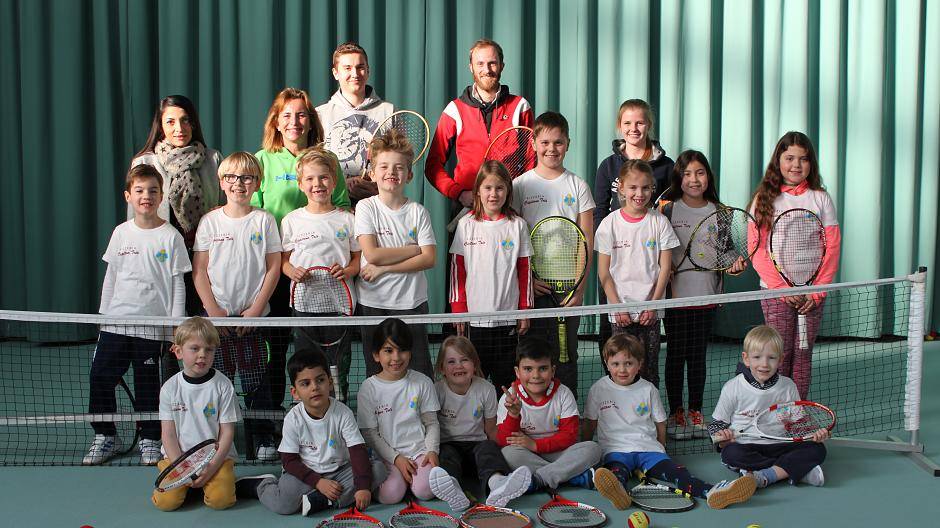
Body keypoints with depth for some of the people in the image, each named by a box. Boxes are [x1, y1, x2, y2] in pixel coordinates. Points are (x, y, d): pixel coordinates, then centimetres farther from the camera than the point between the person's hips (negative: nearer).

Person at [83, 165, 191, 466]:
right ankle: (105, 437, 19)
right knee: (100, 377, 3)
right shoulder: (120, 233, 7)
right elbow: (110, 278, 14)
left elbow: (178, 283, -2)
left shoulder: (170, 236, -3)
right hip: (115, 321, 3)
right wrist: (103, 315, 11)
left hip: (152, 325, -3)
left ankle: (150, 440, 19)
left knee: (148, 384, 3)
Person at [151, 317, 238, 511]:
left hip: (216, 456, -1)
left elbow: (227, 431, -3)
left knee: (220, 499, -24)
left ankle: (212, 478, 9)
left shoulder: (223, 385, -4)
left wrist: (212, 466, -14)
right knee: (166, 501, -20)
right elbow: (168, 434, 0)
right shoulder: (170, 388, 0)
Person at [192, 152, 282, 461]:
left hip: (253, 316, -1)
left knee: (255, 379, 1)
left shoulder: (264, 220, 3)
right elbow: (199, 271, 4)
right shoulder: (210, 222, 5)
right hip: (216, 315, 1)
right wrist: (213, 309, -6)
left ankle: (265, 439, 9)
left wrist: (255, 309, -7)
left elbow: (273, 268, 1)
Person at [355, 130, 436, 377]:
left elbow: (429, 259, -7)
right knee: (376, 373, 9)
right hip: (373, 301, 0)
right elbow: (372, 254, -12)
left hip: (411, 301, 0)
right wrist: (415, 248, -8)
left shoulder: (417, 211, 1)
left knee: (419, 372, 2)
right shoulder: (366, 207, -2)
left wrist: (384, 267, -13)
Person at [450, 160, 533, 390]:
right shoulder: (466, 224, 2)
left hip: (507, 317, 1)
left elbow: (525, 270, 6)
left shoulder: (517, 225, 3)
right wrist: (458, 310, -2)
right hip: (473, 317, 0)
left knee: (505, 380, 6)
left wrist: (525, 310, 4)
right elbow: (457, 269, 3)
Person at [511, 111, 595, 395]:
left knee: (566, 355, 4)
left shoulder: (578, 186, 5)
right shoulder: (520, 185, 3)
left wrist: (580, 286, -6)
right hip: (531, 284, -1)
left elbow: (587, 242, 2)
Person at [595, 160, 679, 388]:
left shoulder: (659, 222, 1)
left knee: (649, 369, 3)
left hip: (650, 311, 1)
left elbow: (665, 267, 2)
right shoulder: (610, 223, -1)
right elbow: (604, 272, -1)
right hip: (620, 312, -1)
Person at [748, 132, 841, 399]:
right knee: (780, 354, -2)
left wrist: (817, 291, -7)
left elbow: (832, 248, 4)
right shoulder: (764, 199, 1)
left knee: (803, 354, 4)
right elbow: (756, 251, -3)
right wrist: (782, 288, -12)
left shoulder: (821, 199, 7)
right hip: (775, 290, -2)